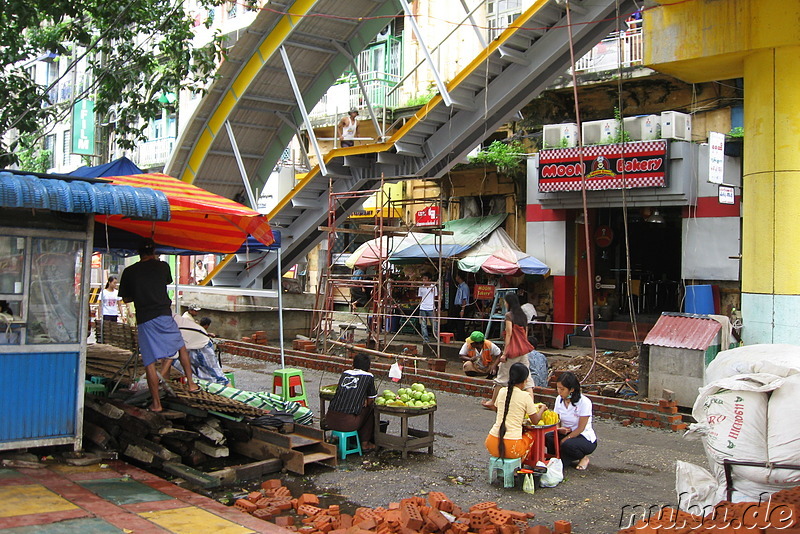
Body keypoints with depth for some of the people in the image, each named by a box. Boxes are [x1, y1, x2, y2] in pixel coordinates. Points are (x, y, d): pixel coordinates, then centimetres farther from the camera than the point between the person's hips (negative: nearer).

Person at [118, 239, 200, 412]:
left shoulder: (129, 272, 3)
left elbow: (125, 299, 10)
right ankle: (191, 383, 21)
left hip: (144, 320, 0)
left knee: (150, 362, 2)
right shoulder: (162, 266, 4)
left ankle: (156, 403, 3)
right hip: (164, 316, 0)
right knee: (181, 347, 23)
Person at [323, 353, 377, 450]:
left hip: (330, 420, 5)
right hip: (348, 423, -5)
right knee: (370, 409, 21)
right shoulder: (369, 376, 7)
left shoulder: (345, 373, 18)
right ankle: (365, 443, 26)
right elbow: (371, 400, 16)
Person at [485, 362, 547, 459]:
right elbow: (535, 421, 3)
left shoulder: (502, 392, 6)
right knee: (532, 433, 24)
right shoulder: (525, 396, -8)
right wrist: (542, 409, 24)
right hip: (511, 448, -5)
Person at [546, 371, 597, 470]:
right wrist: (559, 429, -20)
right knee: (546, 437, -27)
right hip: (565, 433, 4)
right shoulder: (559, 399, 0)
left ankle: (583, 458, -4)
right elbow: (556, 421, 4)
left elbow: (581, 428, -17)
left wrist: (564, 440, -23)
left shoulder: (584, 402, -18)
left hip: (585, 438, -4)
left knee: (567, 445, -37)